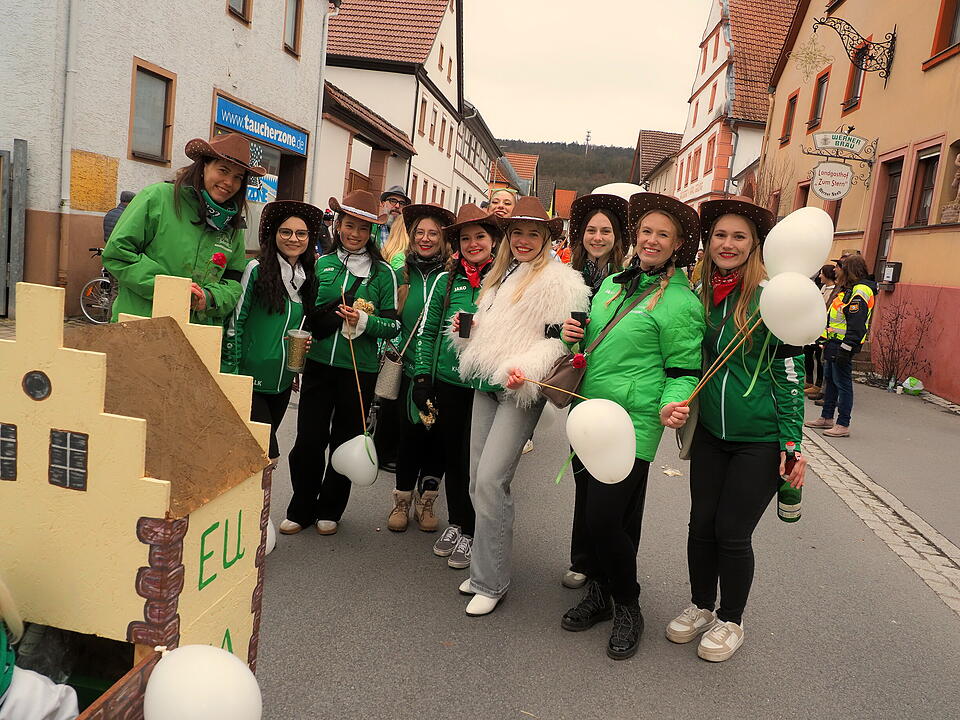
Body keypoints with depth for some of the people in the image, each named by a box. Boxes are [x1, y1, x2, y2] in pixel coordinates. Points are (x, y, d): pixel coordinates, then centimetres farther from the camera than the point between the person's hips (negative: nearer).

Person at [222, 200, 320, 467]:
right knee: (268, 457, -9)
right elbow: (234, 322, -8)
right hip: (250, 377, -6)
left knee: (263, 451, 15)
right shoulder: (256, 270, -9)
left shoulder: (309, 278, 9)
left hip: (282, 382, 6)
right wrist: (231, 373, -11)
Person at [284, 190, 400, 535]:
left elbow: (394, 324, -1)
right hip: (319, 363, 2)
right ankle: (301, 508, 22)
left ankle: (329, 510, 27)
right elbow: (306, 315, 15)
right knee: (308, 439, 2)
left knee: (345, 441, 10)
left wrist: (365, 321, -19)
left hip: (360, 369, -2)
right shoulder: (321, 264, 7)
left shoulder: (383, 272, 0)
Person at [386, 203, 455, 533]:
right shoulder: (402, 275, 6)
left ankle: (426, 502, 25)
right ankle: (402, 502, 22)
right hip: (410, 369, 1)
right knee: (410, 434, 3)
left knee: (437, 436, 7)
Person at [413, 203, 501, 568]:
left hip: (487, 385, -2)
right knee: (451, 455, 13)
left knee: (474, 459, 4)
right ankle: (455, 523, 33)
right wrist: (423, 377, 1)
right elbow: (427, 331, 5)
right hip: (448, 382, 3)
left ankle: (470, 533, 22)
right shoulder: (446, 280, 3)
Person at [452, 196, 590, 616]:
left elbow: (561, 340, -11)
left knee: (491, 481, -14)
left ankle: (491, 581, 1)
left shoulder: (558, 280, -5)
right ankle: (485, 567, 21)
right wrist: (465, 327, 8)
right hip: (486, 384, 8)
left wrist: (525, 369, -24)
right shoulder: (499, 277, 19)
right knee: (477, 481, 6)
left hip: (522, 390, -7)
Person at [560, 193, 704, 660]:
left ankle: (627, 607, 18)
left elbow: (684, 370, -6)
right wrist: (571, 335, 2)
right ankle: (597, 592, 34)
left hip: (633, 424, -7)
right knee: (588, 512, 13)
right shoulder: (612, 284, 12)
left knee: (606, 520, -8)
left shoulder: (680, 302, -8)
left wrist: (672, 406, -26)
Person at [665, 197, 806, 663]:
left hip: (761, 440, -4)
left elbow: (790, 373, -10)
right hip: (711, 432, 5)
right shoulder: (701, 295, 3)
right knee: (701, 524, 10)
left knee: (732, 532, 2)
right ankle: (701, 607, 34)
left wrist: (792, 444, -13)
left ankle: (731, 621, 26)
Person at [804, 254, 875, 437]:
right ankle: (826, 418, 28)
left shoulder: (860, 291, -17)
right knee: (829, 380, 17)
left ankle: (843, 425, 2)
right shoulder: (846, 288, 16)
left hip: (842, 345, -11)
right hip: (833, 343, 11)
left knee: (842, 383, -5)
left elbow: (856, 325, -23)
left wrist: (846, 348, -25)